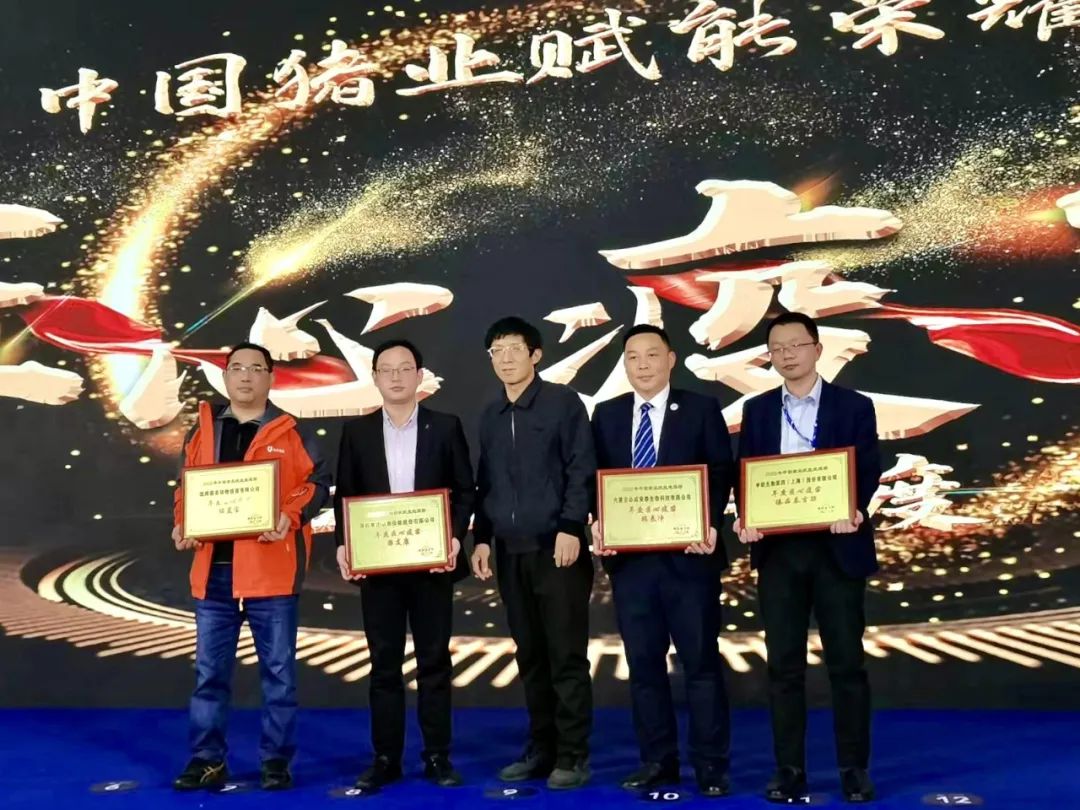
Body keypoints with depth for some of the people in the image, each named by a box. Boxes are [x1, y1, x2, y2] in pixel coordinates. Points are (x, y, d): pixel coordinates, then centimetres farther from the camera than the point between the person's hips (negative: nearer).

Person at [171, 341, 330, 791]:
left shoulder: (290, 433, 1)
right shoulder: (202, 431, 12)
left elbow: (318, 481, -1)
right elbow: (186, 487, 18)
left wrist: (291, 517, -17)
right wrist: (181, 525, 0)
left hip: (270, 566, -3)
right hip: (214, 566, 3)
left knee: (278, 669, 4)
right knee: (209, 670, 8)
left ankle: (276, 760, 15)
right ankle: (207, 760, 19)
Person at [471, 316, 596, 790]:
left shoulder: (562, 402, -1)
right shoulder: (490, 417, 14)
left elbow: (581, 470, -7)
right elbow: (484, 483, 16)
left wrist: (571, 528, -15)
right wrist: (481, 538, 8)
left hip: (556, 548, -5)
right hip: (510, 553, 5)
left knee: (567, 657, -1)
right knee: (530, 658, 10)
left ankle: (572, 756, 7)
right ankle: (541, 750, 19)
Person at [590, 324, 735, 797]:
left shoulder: (702, 410, 2)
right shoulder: (606, 415, 11)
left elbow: (721, 474, -2)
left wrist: (710, 525, -17)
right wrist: (598, 522, -8)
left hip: (687, 554, -3)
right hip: (629, 556, 3)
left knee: (700, 662, 3)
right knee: (643, 663, 9)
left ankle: (710, 766, 12)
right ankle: (657, 761, 20)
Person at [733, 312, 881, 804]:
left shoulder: (854, 406, 3)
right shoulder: (757, 410, 10)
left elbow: (869, 470, -3)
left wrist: (856, 511, -23)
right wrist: (745, 519, -12)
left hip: (836, 546, -2)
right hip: (777, 548, 2)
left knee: (846, 661, 4)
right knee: (784, 664, 6)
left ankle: (854, 769, 15)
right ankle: (789, 770, 14)